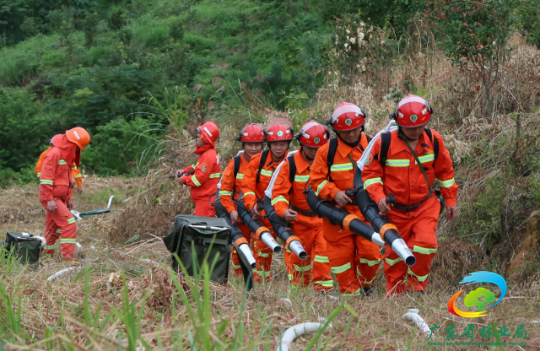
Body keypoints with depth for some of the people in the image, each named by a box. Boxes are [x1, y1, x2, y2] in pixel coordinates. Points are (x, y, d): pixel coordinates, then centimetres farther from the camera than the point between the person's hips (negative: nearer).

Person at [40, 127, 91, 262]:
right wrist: (49, 199, -23)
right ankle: (67, 257, -18)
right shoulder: (54, 153, -15)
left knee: (53, 228, 15)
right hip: (51, 198, -10)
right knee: (69, 223, -16)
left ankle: (46, 254, 26)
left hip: (59, 198, 10)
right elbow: (45, 178, -20)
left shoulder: (67, 155, 17)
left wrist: (68, 198, 24)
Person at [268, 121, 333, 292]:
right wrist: (283, 211, -25)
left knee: (324, 249, -15)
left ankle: (323, 288, -8)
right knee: (299, 257, 8)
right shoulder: (290, 164, -8)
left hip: (323, 217, 0)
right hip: (299, 219, 0)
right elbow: (278, 193, -8)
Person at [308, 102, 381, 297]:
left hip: (367, 212, 0)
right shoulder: (327, 151, -2)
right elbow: (316, 180, 2)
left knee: (371, 253, -7)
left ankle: (366, 284, 21)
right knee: (341, 256, 1)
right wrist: (334, 193, -15)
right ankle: (350, 292, 16)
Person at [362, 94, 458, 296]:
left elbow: (445, 171, 10)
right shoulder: (384, 143, -12)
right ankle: (395, 295, 26)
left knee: (426, 245, -19)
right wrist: (379, 196, -20)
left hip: (425, 205, 1)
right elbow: (370, 173, -4)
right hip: (395, 209, -1)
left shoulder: (434, 140, -3)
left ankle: (416, 287, 4)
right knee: (395, 254, 8)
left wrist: (450, 200, 12)